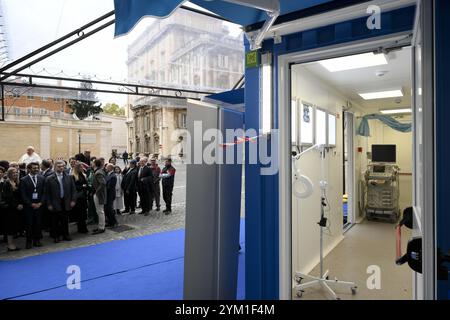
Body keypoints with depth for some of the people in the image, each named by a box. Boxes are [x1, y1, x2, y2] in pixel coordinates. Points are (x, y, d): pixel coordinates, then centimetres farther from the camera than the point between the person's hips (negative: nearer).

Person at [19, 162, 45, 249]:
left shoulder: (42, 179, 6)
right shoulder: (23, 180, -3)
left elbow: (44, 192, 6)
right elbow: (23, 195, -5)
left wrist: (40, 203, -5)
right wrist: (31, 204, -10)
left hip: (39, 205, 2)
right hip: (28, 205, -2)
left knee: (38, 223, 6)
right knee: (29, 224, 2)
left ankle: (37, 240, 17)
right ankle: (29, 241, 13)